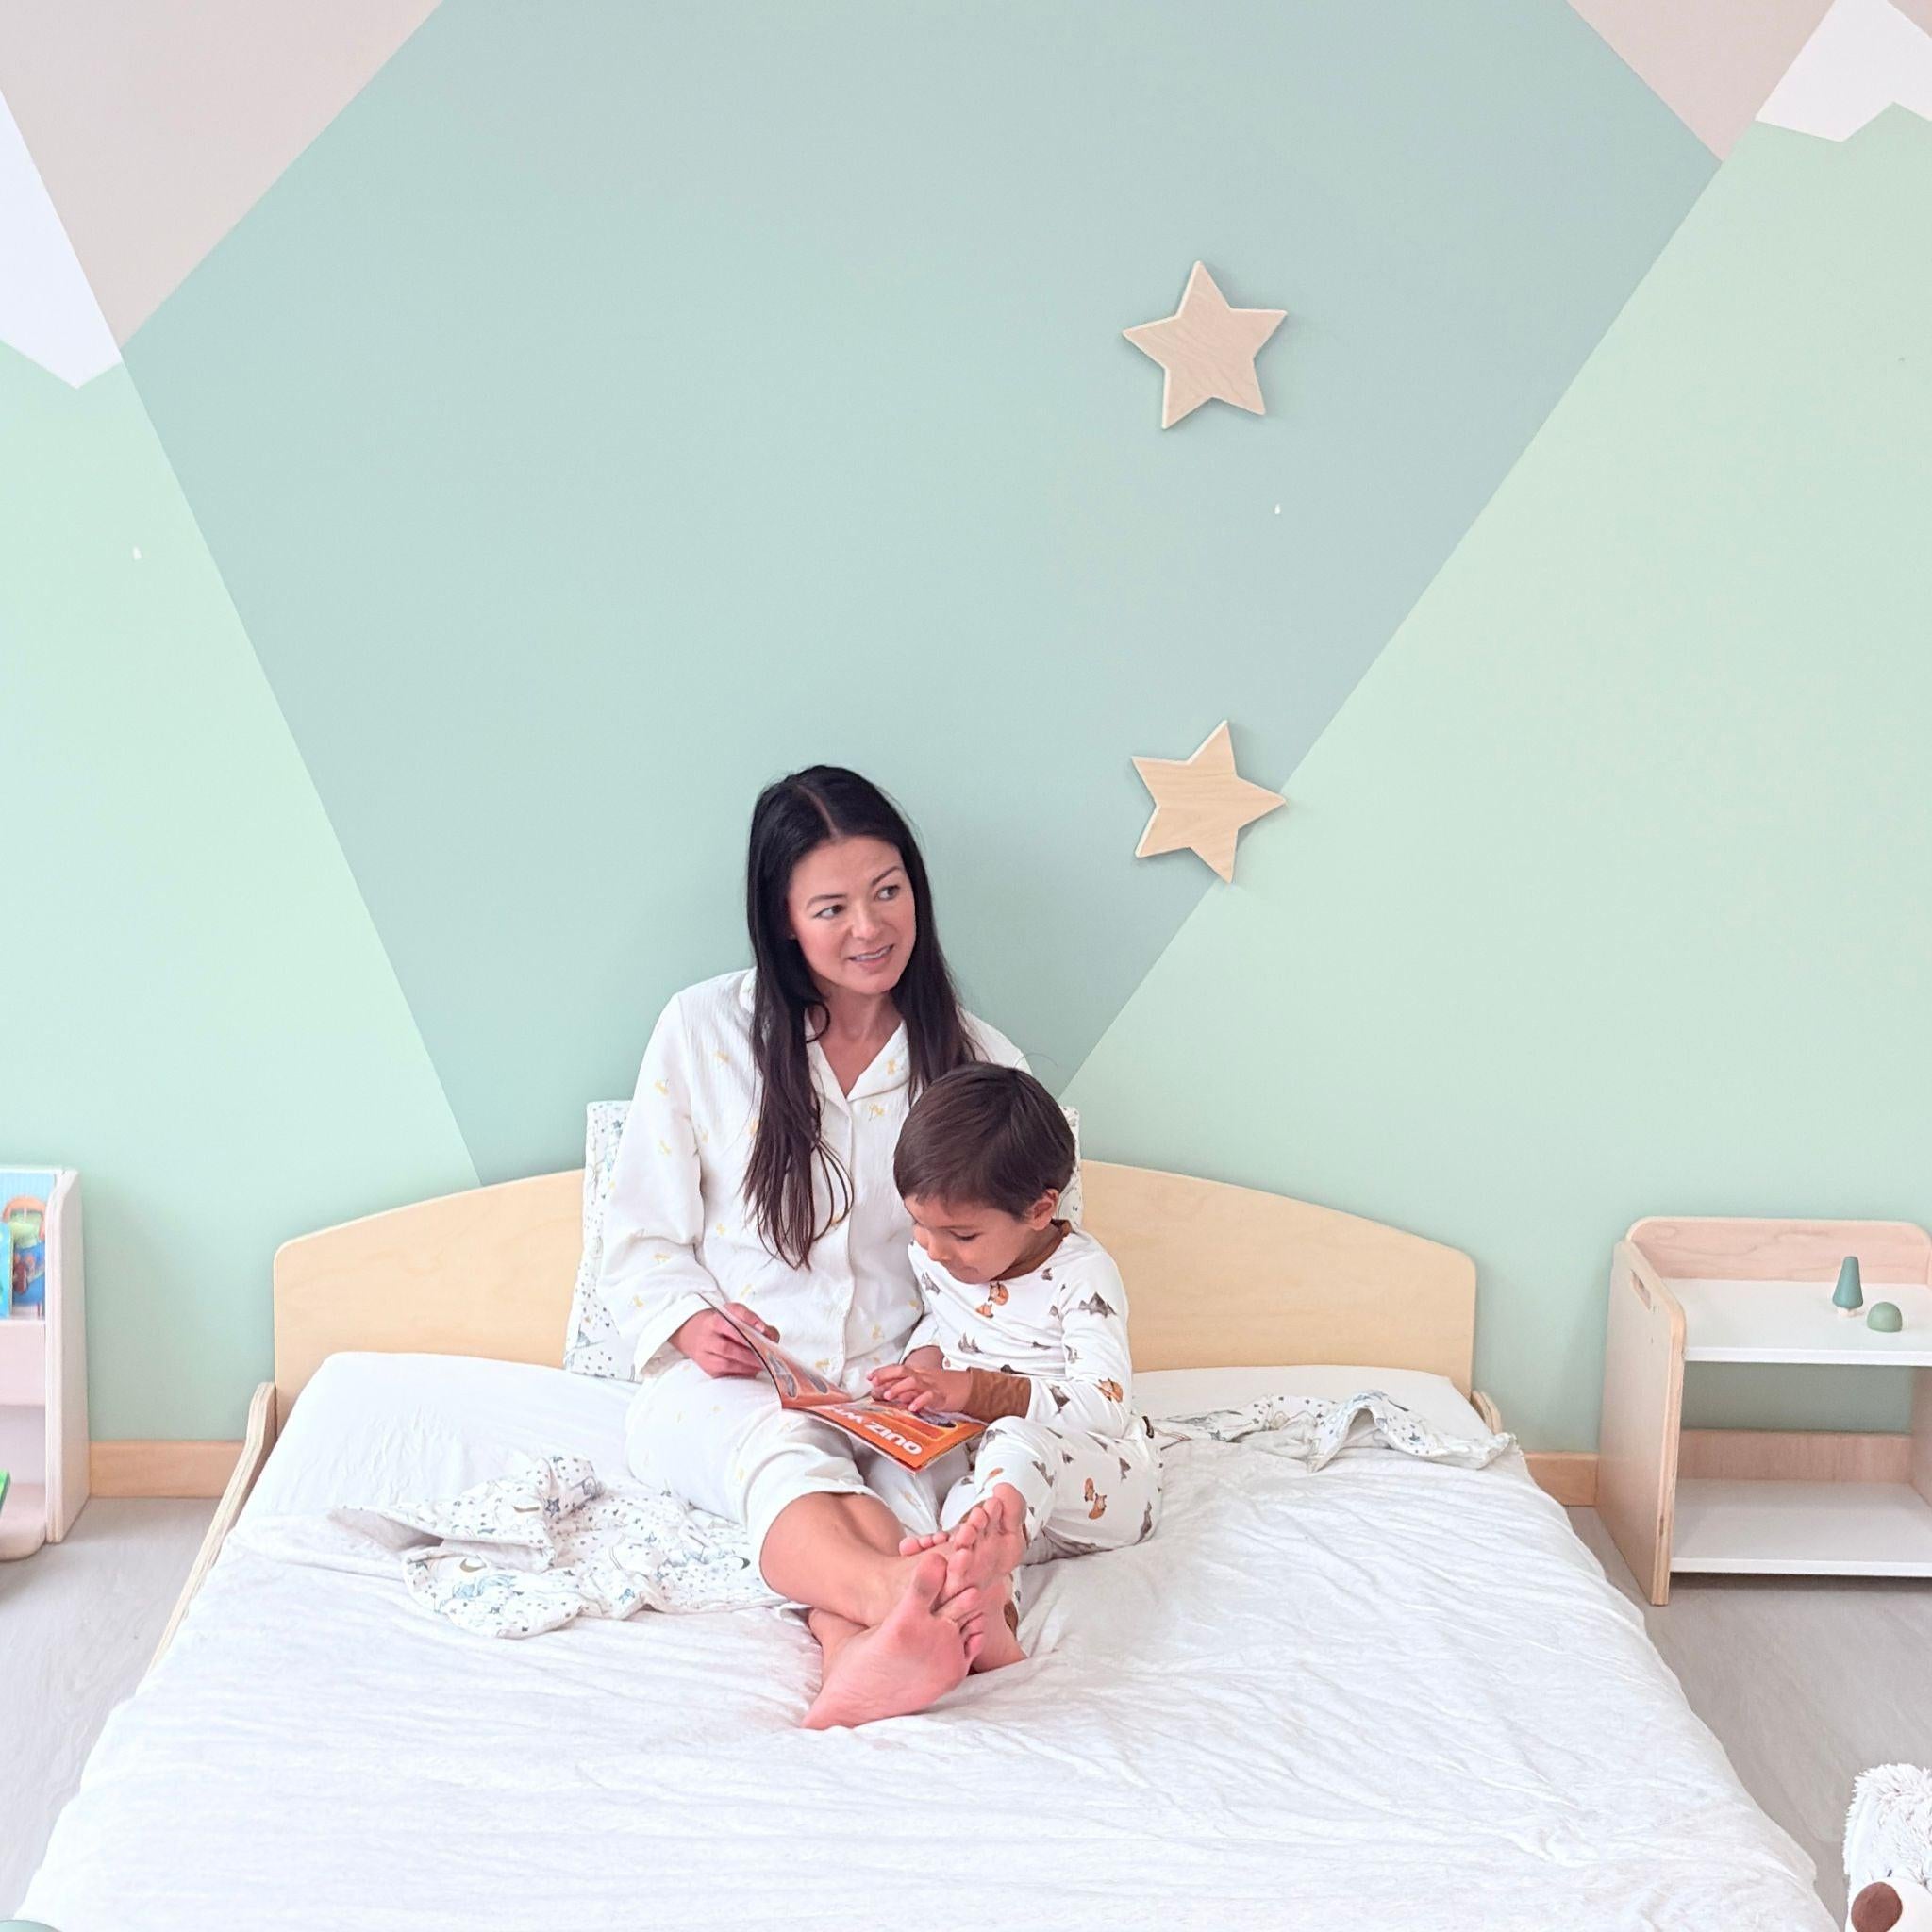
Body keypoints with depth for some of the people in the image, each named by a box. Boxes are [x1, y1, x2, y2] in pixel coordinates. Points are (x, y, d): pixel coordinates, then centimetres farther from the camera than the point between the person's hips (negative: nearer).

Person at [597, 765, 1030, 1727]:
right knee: (783, 1445, -38)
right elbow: (642, 1239, 6)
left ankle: (857, 1651, -63)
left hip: (896, 1396, 2)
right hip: (720, 1387, -2)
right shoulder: (703, 1030, 3)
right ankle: (904, 1599, -67)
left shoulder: (979, 1062, 7)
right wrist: (693, 1324, -15)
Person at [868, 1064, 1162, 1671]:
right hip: (971, 1460, 6)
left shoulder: (1081, 1274, -15)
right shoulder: (932, 1255, 4)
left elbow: (1105, 1407, -24)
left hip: (1099, 1476, -6)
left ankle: (969, 1551, -72)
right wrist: (924, 1359, 1)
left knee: (1016, 1444, -41)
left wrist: (975, 1392, -32)